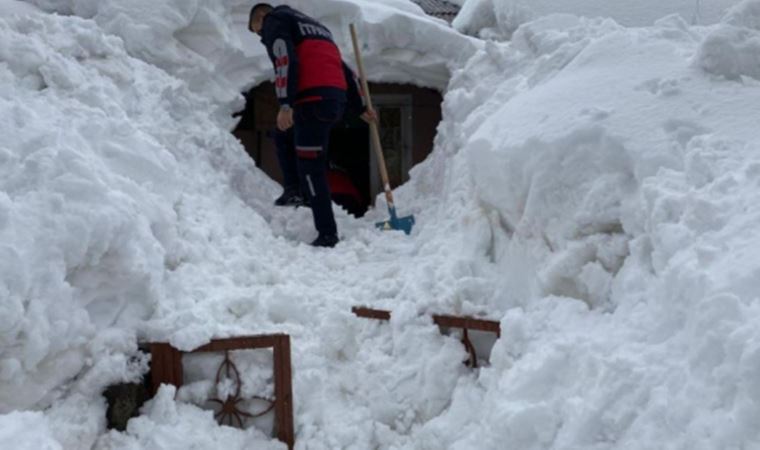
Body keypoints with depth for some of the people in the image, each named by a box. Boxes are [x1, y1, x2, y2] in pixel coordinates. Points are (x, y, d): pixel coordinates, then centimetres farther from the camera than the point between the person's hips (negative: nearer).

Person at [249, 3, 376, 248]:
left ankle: (327, 234, -4)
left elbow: (285, 59, -12)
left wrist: (285, 104, -20)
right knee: (283, 136, 27)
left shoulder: (274, 20, 9)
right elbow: (343, 68, 28)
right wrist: (359, 107, 29)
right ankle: (295, 188, 14)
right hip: (338, 99, 9)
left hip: (314, 99, -9)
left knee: (311, 169, -5)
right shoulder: (313, 26, 34)